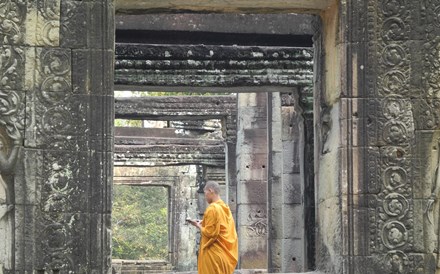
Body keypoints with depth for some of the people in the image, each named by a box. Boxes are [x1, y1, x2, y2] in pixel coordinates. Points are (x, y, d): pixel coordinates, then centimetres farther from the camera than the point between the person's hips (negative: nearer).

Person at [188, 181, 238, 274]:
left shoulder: (212, 208, -14)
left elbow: (209, 232, -16)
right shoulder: (225, 208, 11)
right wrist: (204, 224, 14)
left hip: (213, 253, -8)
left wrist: (199, 226, 0)